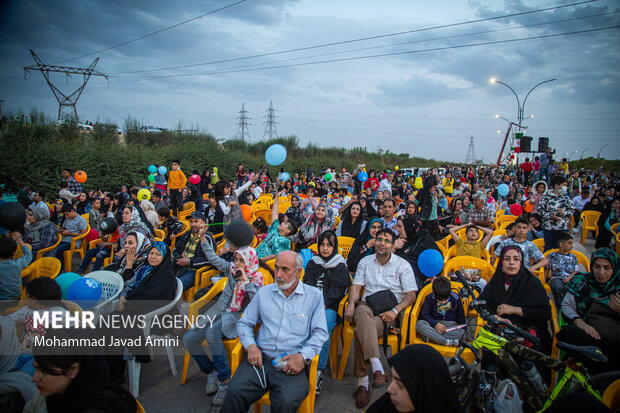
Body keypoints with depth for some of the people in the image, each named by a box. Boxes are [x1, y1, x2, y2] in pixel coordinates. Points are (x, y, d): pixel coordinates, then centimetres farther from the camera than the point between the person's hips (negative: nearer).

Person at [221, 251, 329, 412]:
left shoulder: (314, 296, 8)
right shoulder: (264, 292, 16)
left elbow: (320, 332, 4)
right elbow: (244, 323, 19)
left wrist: (303, 356, -13)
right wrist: (251, 346, -1)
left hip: (292, 363, -2)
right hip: (261, 358, 2)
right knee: (234, 393, -25)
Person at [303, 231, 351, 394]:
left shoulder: (340, 266, 11)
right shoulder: (312, 263, 20)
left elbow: (336, 292, 1)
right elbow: (308, 286, 9)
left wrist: (323, 305, -14)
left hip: (330, 307, -2)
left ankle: (319, 371, -31)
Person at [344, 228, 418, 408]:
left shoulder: (402, 265, 9)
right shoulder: (365, 262, 18)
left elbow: (411, 295, 3)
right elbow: (356, 287, 11)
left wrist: (395, 311, -15)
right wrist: (351, 304, -11)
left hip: (389, 312, -2)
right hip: (367, 306, 2)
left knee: (361, 330, -34)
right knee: (362, 312, -38)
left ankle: (362, 382, -27)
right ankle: (377, 367, -44)